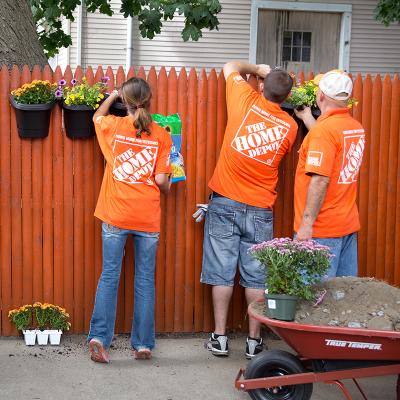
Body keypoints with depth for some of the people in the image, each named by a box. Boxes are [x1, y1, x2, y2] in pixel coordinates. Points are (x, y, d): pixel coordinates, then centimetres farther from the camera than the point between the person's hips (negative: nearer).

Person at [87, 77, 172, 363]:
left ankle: (99, 337, -3)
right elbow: (161, 179, -7)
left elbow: (97, 116, 22)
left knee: (109, 276, 6)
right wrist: (167, 188, 15)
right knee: (145, 280, 8)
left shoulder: (113, 126, -2)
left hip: (115, 216, 1)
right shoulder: (162, 136, -5)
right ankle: (143, 344, 12)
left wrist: (113, 95, 34)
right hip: (148, 218, 0)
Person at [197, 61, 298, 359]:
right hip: (260, 210, 0)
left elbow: (231, 66, 12)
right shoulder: (290, 126, -2)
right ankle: (254, 340, 12)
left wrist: (258, 69, 25)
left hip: (225, 203, 0)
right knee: (256, 276, 7)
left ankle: (220, 337, 10)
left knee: (222, 273, 5)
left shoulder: (246, 101, -5)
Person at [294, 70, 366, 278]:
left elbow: (320, 181, -22)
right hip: (349, 224, 8)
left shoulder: (324, 128, -17)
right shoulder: (357, 128, 7)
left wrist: (306, 223, -18)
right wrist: (307, 118, 33)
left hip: (323, 229, -8)